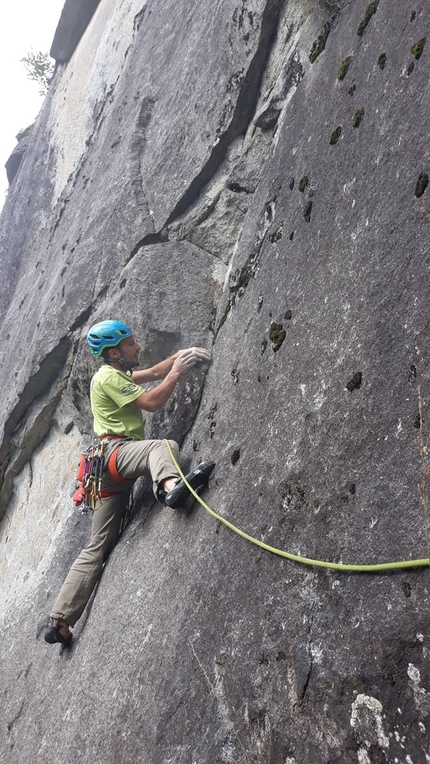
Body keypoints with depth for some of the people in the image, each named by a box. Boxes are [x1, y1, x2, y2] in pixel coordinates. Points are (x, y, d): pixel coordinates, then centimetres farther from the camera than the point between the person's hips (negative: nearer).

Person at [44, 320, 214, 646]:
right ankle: (171, 485, -71)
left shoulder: (118, 374, 24)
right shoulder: (108, 377, -5)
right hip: (116, 451, -9)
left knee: (97, 548, 8)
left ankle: (60, 621, 10)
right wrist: (177, 372, -4)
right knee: (164, 445, -37)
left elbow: (154, 372, 29)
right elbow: (152, 402, -12)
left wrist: (181, 356, 16)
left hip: (111, 471, 9)